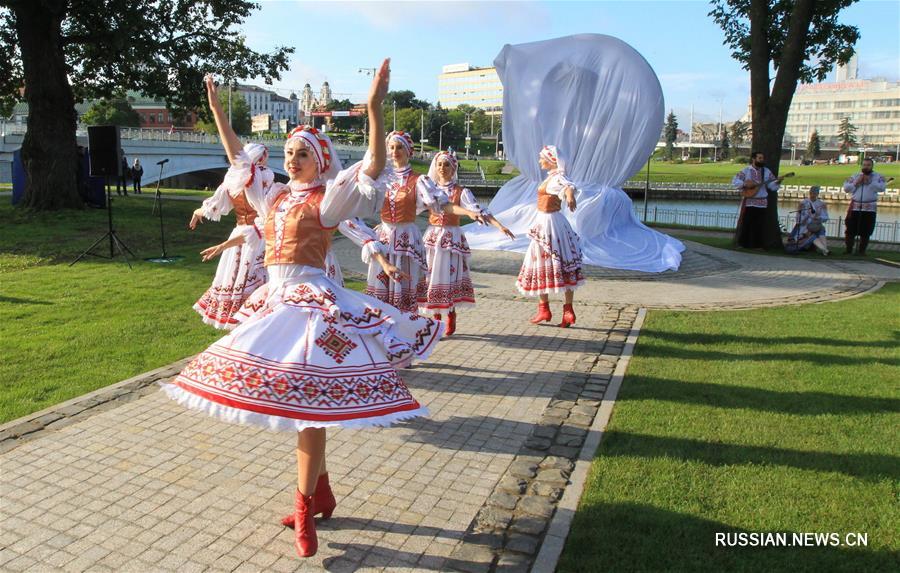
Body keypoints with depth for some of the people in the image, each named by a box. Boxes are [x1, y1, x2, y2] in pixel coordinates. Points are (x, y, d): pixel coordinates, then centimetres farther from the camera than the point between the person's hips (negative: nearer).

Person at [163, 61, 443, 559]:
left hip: (313, 302, -7)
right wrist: (217, 110, 28)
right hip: (276, 300, 8)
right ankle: (322, 494, 27)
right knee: (293, 402, 12)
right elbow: (238, 159, 27)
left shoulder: (329, 198, -4)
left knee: (307, 403, -8)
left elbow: (374, 167, -19)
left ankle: (304, 509, 4)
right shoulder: (275, 196, 15)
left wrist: (374, 106, -28)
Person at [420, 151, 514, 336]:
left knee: (448, 275, -4)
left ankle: (451, 316, 12)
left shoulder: (461, 192, -2)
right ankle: (436, 317, 15)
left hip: (452, 236, -3)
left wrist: (500, 226, -22)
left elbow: (478, 211, -10)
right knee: (431, 276, 3)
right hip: (432, 236, 3)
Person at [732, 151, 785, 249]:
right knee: (745, 223, 1)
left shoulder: (766, 171, 8)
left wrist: (778, 181, -14)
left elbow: (772, 186, 5)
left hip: (761, 202, 2)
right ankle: (743, 243, 11)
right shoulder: (746, 170, 0)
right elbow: (735, 181, -5)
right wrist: (745, 184, -17)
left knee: (759, 225, 2)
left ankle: (757, 244, 10)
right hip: (748, 202, -2)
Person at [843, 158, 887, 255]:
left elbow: (882, 188, -11)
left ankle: (862, 251, 14)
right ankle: (848, 249, 12)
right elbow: (846, 188, 4)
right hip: (854, 207, 1)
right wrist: (856, 183, -9)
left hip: (869, 208, -1)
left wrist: (870, 182, -14)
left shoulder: (878, 176, 4)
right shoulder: (854, 176, 10)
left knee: (865, 232, 4)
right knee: (850, 230, 1)